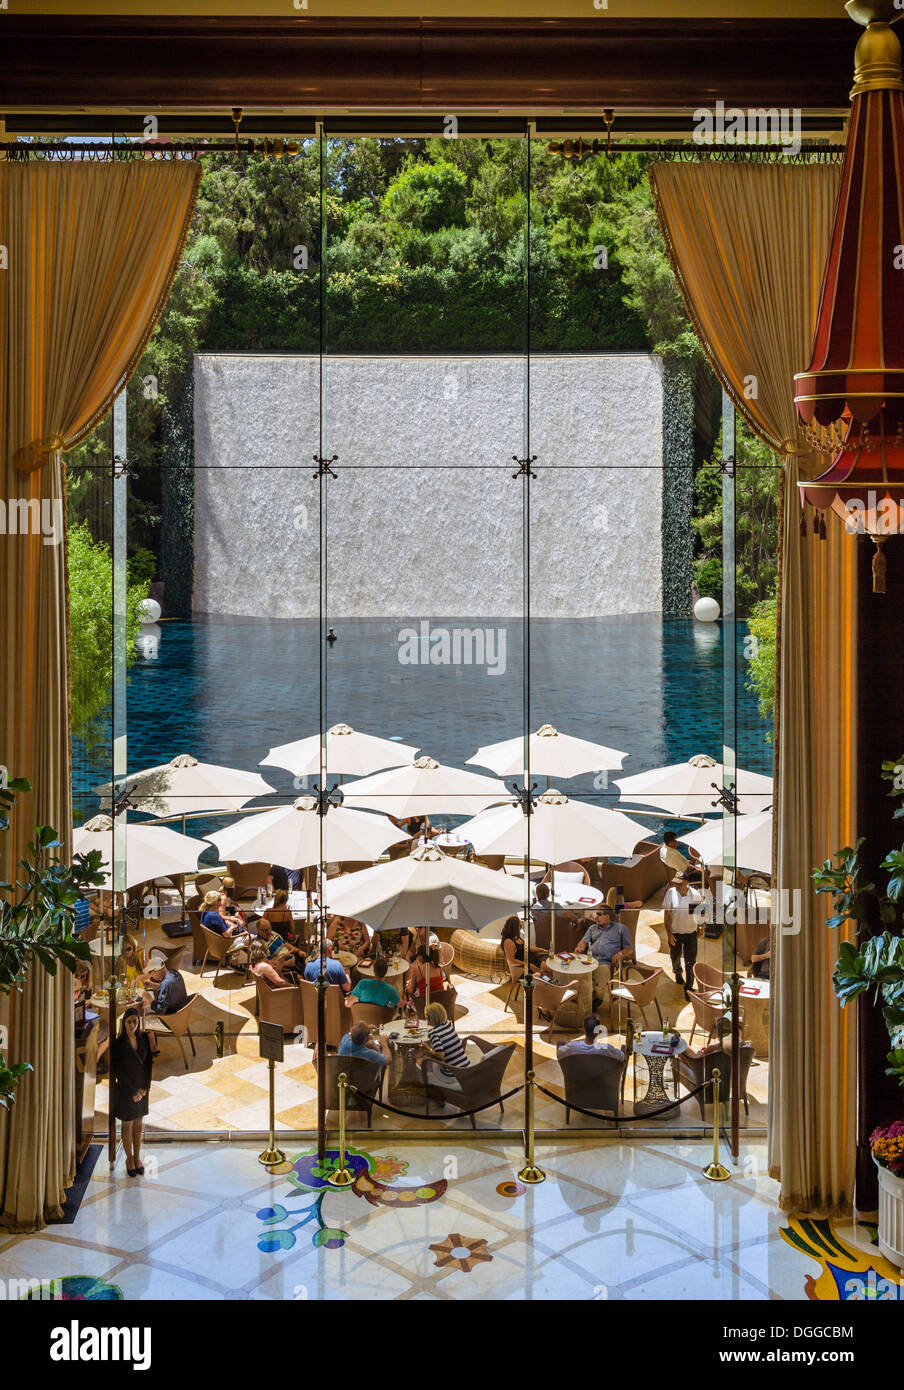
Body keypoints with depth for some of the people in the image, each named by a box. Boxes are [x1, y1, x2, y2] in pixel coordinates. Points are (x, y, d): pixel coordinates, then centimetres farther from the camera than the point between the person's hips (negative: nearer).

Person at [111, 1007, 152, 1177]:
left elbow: (148, 1063, 3)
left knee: (139, 1125, 12)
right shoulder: (118, 1043, -12)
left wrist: (145, 1087, -6)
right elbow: (117, 1070, -11)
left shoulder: (144, 1039, 0)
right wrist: (132, 1091, -12)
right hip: (125, 1090, -4)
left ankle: (137, 1157, 25)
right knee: (127, 1125, 8)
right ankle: (129, 1159, 22)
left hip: (142, 1088, 4)